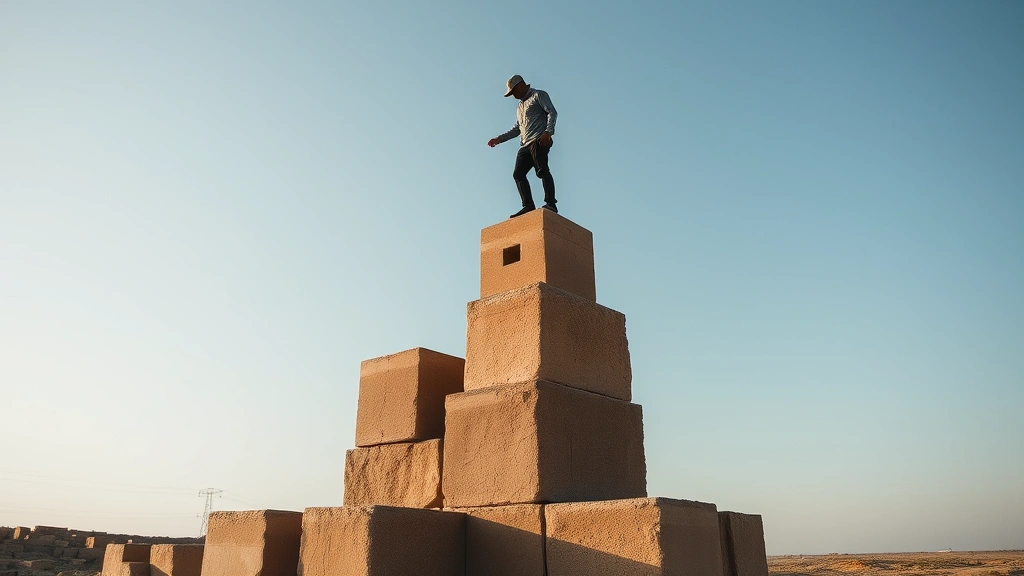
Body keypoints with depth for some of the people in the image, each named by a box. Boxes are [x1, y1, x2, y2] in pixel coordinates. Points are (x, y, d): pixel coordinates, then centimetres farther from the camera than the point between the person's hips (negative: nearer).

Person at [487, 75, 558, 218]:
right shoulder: (520, 106, 33)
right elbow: (517, 129, 35)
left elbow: (552, 112, -4)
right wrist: (500, 139, 26)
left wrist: (548, 132, -19)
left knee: (542, 170, -22)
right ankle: (528, 205, -10)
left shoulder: (538, 95, 9)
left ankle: (550, 204, -28)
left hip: (539, 141, -8)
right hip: (525, 145, 9)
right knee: (518, 174, -4)